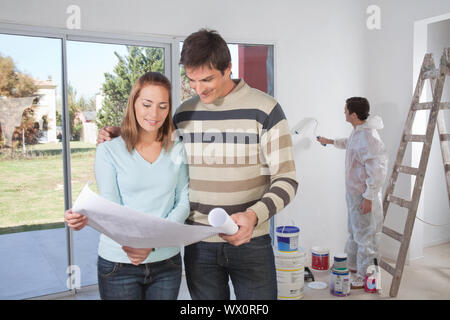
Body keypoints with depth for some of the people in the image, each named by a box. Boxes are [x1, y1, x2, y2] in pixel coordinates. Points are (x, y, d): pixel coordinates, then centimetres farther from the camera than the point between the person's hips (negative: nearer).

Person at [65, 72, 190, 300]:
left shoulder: (177, 150, 4)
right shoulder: (108, 151, -2)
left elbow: (184, 202, -1)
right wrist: (87, 217, -32)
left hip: (167, 261, 2)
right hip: (119, 263, -2)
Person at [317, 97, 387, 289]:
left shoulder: (369, 137, -25)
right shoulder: (357, 132, 7)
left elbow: (377, 170, -26)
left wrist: (368, 197, -24)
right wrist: (331, 142, 44)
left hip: (364, 195, -11)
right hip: (353, 192, 11)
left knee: (365, 236, 0)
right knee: (355, 232, 23)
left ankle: (365, 277, 11)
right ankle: (353, 265, 39)